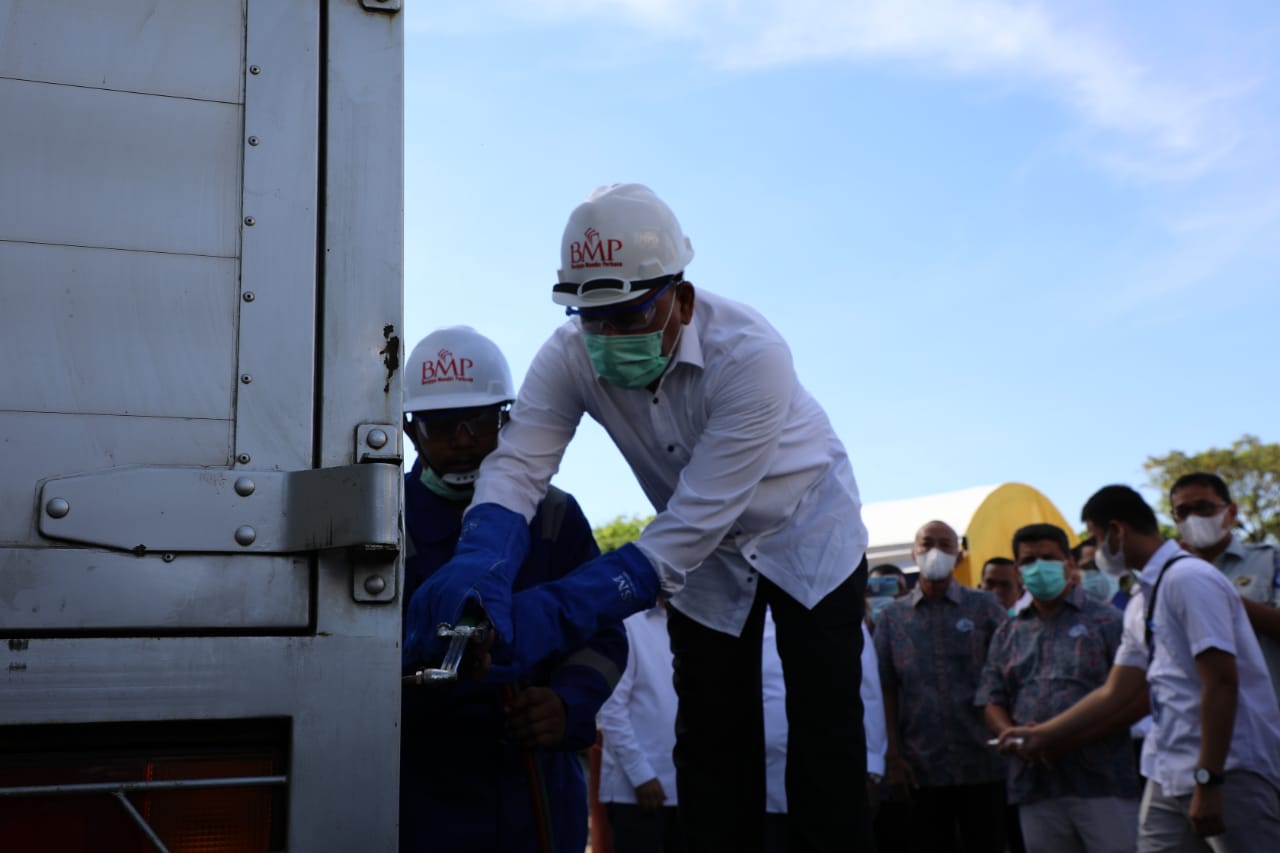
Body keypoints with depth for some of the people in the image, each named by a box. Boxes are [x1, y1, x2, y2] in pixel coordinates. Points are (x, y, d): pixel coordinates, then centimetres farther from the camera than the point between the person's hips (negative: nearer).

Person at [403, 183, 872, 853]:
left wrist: (559, 609, -47)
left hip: (804, 529, -3)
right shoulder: (570, 357, -22)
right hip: (705, 551, 4)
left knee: (825, 729, -5)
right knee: (711, 738, 4)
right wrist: (477, 566, -55)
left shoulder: (750, 354, -37)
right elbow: (517, 465, -32)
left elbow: (695, 522, -39)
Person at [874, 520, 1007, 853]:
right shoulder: (891, 617, 7)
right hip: (920, 767, 1)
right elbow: (886, 690, 4)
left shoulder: (985, 607, 4)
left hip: (982, 763, -1)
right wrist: (893, 756, -2)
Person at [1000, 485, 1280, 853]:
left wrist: (1208, 780, -20)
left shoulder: (1188, 579, -13)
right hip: (1169, 777, 8)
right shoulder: (1142, 600, 14)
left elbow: (1221, 683, -18)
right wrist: (1042, 736, 20)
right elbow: (1117, 694, 17)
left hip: (1229, 773, -8)